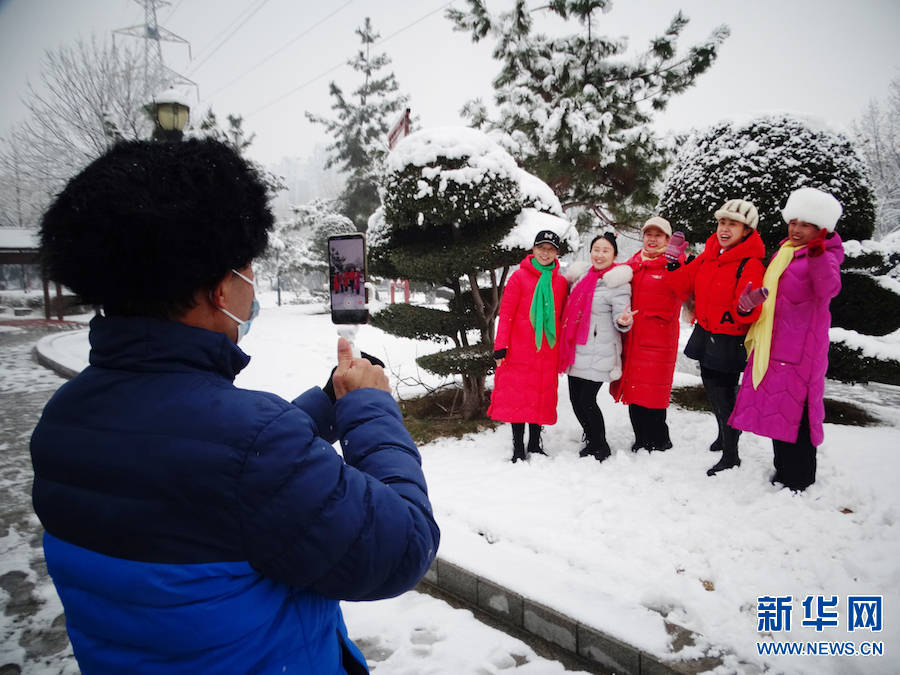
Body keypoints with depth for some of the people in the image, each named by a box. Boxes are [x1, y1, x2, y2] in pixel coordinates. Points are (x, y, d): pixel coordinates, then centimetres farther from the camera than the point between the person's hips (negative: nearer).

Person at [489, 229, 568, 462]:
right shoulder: (519, 277, -2)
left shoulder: (560, 282, 9)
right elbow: (505, 313, -4)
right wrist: (500, 346, -10)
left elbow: (563, 317, 15)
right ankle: (518, 448, 12)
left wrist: (563, 349, 12)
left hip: (548, 351, 3)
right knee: (517, 396, 1)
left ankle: (535, 444, 24)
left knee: (543, 396, 9)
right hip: (520, 351, -3)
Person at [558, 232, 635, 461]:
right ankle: (591, 439, 33)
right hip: (576, 351, 7)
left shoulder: (618, 284, -10)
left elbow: (620, 317, -11)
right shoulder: (584, 276, 12)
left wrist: (623, 321, -33)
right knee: (575, 399, 11)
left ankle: (600, 447, 15)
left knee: (586, 401, -7)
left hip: (598, 355, -7)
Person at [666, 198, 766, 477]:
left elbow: (746, 312, -24)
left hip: (729, 341, -8)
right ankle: (724, 434, 48)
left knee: (724, 394, 0)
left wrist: (745, 309, -46)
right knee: (712, 388, 23)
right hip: (705, 334, 8)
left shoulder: (750, 265, -18)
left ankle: (731, 456, 18)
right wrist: (673, 265, -4)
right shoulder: (708, 256, 4)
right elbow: (685, 287, 9)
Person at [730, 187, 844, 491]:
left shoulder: (825, 257, -9)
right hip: (772, 344, 9)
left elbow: (828, 290, -32)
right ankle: (783, 472, 29)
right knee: (776, 408, 15)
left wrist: (818, 254, -44)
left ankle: (798, 482, 7)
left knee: (794, 411, -5)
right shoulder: (785, 251, 16)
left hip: (800, 349, -8)